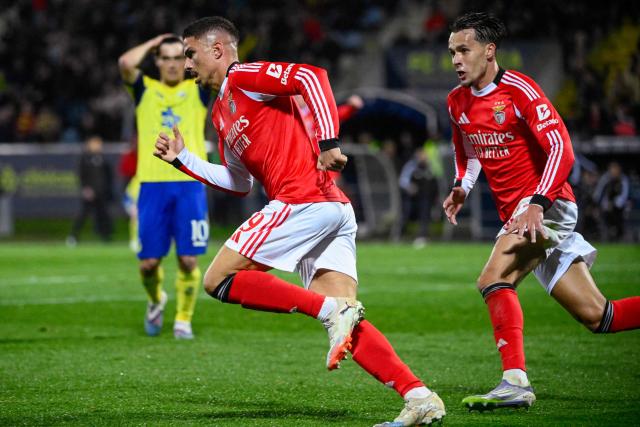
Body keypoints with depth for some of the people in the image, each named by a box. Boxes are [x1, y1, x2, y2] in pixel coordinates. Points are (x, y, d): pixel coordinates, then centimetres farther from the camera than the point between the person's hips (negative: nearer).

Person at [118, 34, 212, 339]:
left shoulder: (197, 90, 11)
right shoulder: (144, 90, 10)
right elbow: (126, 63, -9)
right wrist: (154, 43, 6)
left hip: (190, 184, 0)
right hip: (152, 184, 0)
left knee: (188, 260, -5)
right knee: (149, 262, 1)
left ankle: (183, 320, 11)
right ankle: (156, 300, 31)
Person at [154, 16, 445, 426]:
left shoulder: (242, 77, 0)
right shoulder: (221, 112, 28)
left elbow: (313, 77, -15)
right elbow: (239, 183, 34)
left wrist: (329, 142, -23)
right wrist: (183, 159, 33)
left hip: (305, 201, -9)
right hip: (335, 209, 9)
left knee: (219, 280, -5)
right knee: (345, 323, 1)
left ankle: (332, 311, -18)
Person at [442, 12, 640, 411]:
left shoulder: (520, 90, -13)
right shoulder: (457, 101, 10)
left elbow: (561, 149, -20)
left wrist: (538, 203, -30)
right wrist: (462, 188, 7)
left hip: (547, 206, -8)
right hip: (515, 213, 8)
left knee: (494, 278, -27)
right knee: (596, 316, 5)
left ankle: (516, 382, -29)